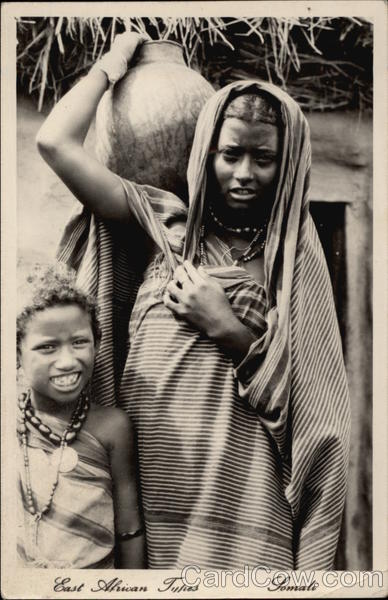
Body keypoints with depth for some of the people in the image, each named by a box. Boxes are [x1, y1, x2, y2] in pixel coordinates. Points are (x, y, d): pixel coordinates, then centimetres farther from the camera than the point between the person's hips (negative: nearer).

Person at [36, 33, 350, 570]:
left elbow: (309, 392, -3)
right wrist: (112, 63, 10)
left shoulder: (292, 256, 2)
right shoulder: (165, 225, 4)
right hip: (148, 487, 1)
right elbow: (55, 142, -2)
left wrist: (227, 329, -14)